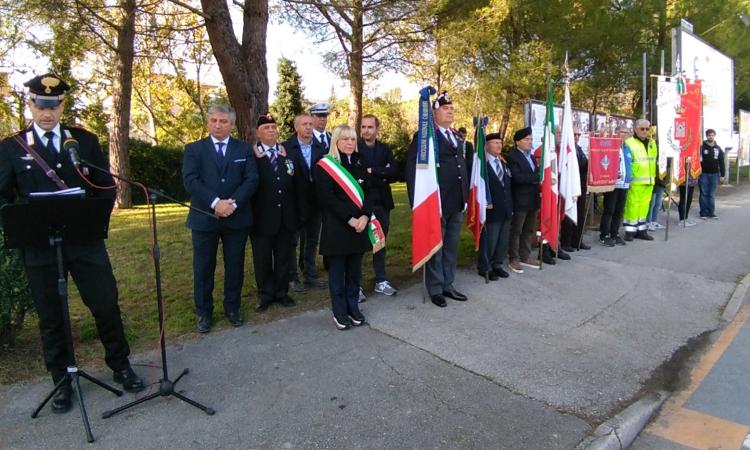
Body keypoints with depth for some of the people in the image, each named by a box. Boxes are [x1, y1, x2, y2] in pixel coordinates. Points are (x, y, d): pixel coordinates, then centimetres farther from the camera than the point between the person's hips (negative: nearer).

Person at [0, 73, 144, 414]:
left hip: (85, 241, 0)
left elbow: (106, 186, 7)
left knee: (106, 304, 4)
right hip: (38, 246, 0)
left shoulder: (85, 140, 6)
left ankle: (120, 365, 25)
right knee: (50, 316, 10)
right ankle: (61, 381, 26)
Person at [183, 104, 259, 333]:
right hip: (204, 218, -1)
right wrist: (215, 202, -20)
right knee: (203, 268, 7)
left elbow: (251, 179, -3)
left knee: (235, 266, 10)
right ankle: (204, 312, 22)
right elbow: (190, 180, -8)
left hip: (237, 217, 1)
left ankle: (232, 307, 26)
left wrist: (233, 204, -17)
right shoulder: (194, 149, 4)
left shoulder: (244, 149, 8)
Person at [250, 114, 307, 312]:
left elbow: (300, 184, 6)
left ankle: (281, 292, 30)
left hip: (286, 217, 4)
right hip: (262, 217, -3)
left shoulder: (289, 154, 6)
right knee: (262, 260, 11)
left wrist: (301, 211, 4)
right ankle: (265, 295, 26)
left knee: (284, 258, 15)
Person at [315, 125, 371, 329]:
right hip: (336, 227, -4)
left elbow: (369, 191, 6)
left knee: (355, 270, 10)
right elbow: (327, 198, -12)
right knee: (337, 270, 4)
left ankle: (353, 307, 24)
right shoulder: (325, 165, -4)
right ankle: (339, 312, 15)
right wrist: (349, 219, -16)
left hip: (360, 225, 5)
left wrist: (365, 216, -10)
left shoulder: (360, 163, 12)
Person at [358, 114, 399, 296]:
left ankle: (381, 281, 24)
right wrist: (381, 177, -14)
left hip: (381, 202, 5)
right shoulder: (354, 147, -6)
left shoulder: (385, 148, 8)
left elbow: (395, 172, -6)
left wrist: (372, 171, -15)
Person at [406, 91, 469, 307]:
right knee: (435, 248, 4)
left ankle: (447, 285, 26)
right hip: (436, 204, -7)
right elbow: (412, 169, -11)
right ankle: (435, 289, 16)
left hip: (457, 204, 7)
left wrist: (466, 197, 14)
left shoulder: (458, 138, 17)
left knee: (451, 247, 14)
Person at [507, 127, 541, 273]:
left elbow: (535, 174, 19)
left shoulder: (531, 155, 17)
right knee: (516, 230, 1)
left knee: (529, 230, 13)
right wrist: (537, 177, -18)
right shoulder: (512, 157, -10)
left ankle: (525, 256, 23)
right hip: (520, 200, -8)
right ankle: (513, 259, 10)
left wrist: (540, 171, -3)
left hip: (532, 199, 8)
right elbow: (517, 178, -21)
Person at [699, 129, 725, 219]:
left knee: (712, 195, 6)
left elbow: (721, 163, 11)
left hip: (714, 174, 3)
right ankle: (703, 213, 4)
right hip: (704, 174, -3)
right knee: (704, 194, 0)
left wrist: (722, 175, 6)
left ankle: (711, 212, 11)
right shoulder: (701, 147, -2)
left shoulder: (718, 148, 9)